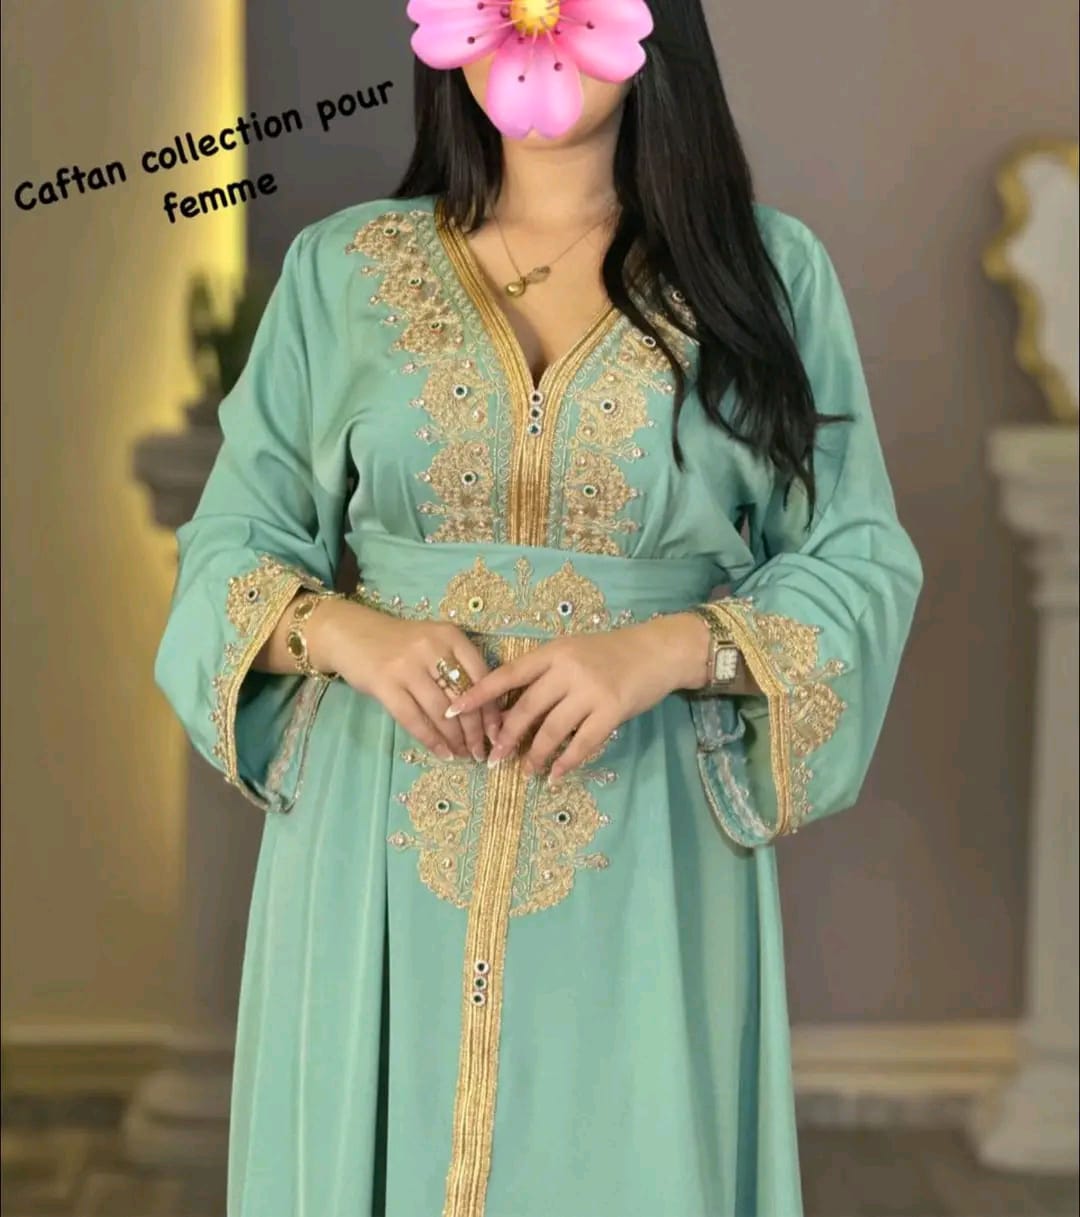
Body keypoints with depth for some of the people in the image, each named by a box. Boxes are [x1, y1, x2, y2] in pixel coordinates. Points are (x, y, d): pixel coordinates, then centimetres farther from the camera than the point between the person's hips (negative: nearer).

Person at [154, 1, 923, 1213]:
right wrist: (342, 630, -14)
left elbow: (859, 563, 0)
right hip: (381, 843, 1)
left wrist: (668, 649, -17)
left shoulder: (768, 267, 2)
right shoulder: (342, 269, 6)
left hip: (645, 855, -1)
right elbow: (230, 547, 7)